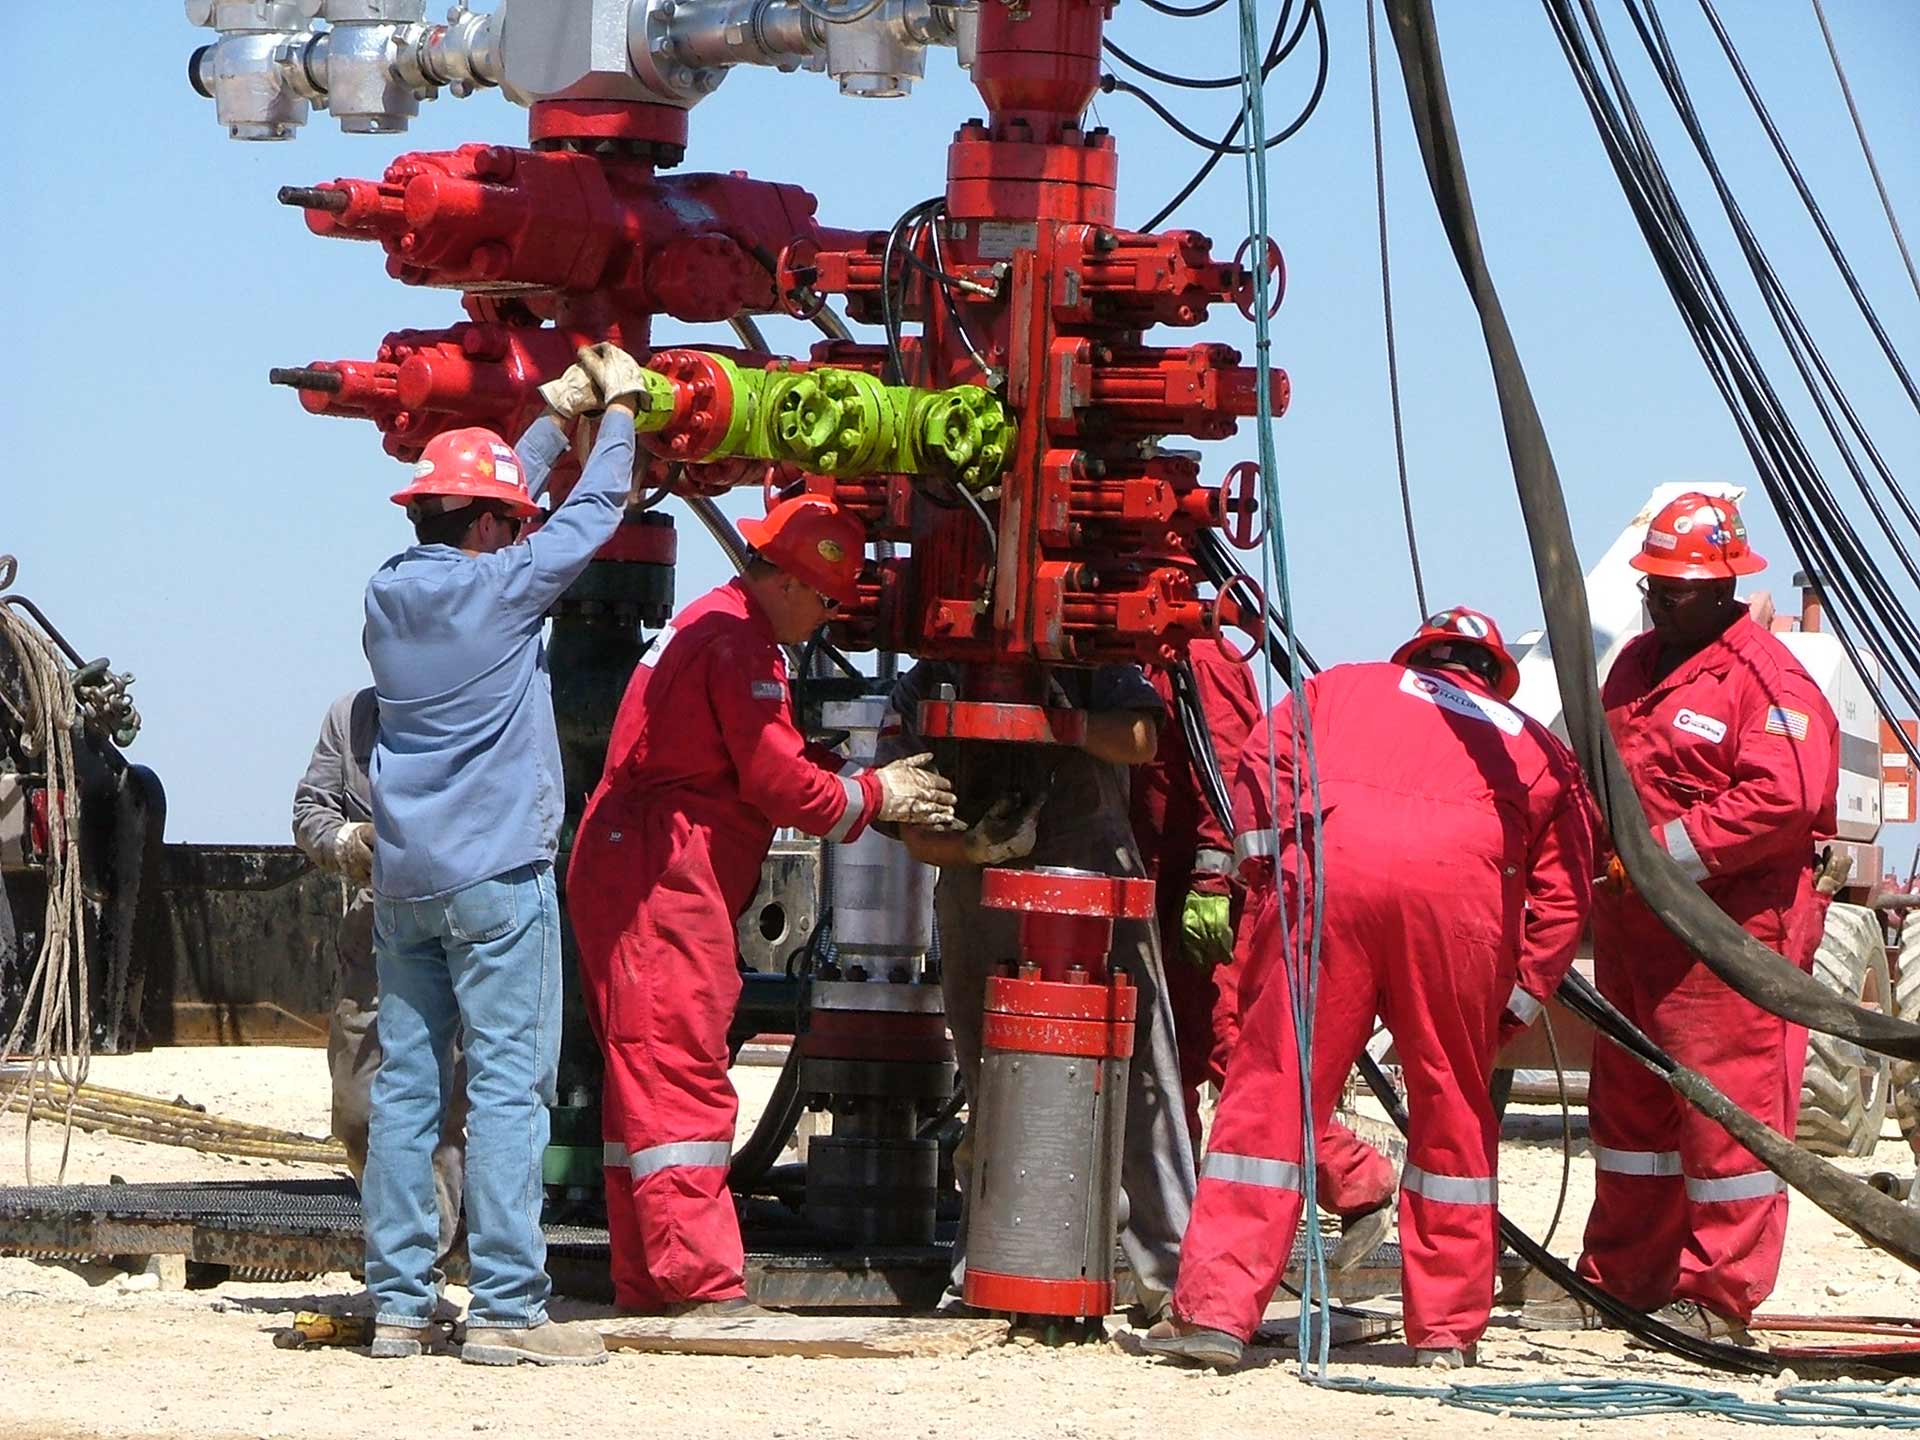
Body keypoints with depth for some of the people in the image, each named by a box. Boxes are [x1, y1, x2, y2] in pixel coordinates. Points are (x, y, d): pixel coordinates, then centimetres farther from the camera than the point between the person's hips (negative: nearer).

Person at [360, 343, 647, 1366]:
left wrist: (554, 420, 32)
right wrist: (619, 409, 16)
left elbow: (493, 504, 25)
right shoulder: (498, 588, -9)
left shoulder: (390, 591, 9)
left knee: (405, 1087, 6)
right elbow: (592, 514, 2)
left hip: (402, 883, 7)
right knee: (506, 1088, -7)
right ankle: (505, 1309, -10)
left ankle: (397, 1304, 6)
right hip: (496, 878, -7)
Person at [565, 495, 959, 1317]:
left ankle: (643, 1281, 14)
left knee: (647, 1080, 11)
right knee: (681, 1074, -12)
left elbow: (776, 759, 22)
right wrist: (874, 796, -1)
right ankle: (701, 1284, -15)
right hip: (664, 883, -11)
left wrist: (868, 780, 11)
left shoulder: (711, 626, 20)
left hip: (626, 871, 11)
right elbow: (779, 782, -16)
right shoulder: (738, 645, -14)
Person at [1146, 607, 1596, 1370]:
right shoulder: (1534, 743, 33)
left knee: (1273, 1088, 1)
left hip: (1334, 862, -1)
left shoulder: (1341, 687, 33)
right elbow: (1563, 892, 22)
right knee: (1453, 1108, 14)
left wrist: (1269, 868, 19)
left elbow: (1264, 763, 16)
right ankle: (1447, 1328, 18)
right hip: (1464, 879, 1)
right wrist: (1510, 1007, 22)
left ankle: (1216, 1312, -4)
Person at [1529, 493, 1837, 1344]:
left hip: (1730, 929, -9)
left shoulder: (1767, 679, -12)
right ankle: (1622, 1279, 22)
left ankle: (1720, 1297, -3)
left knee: (1727, 1103, -7)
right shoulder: (1636, 666, 17)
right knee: (1631, 1103, 13)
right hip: (1633, 923, 9)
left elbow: (1785, 802, -22)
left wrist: (1666, 851, -20)